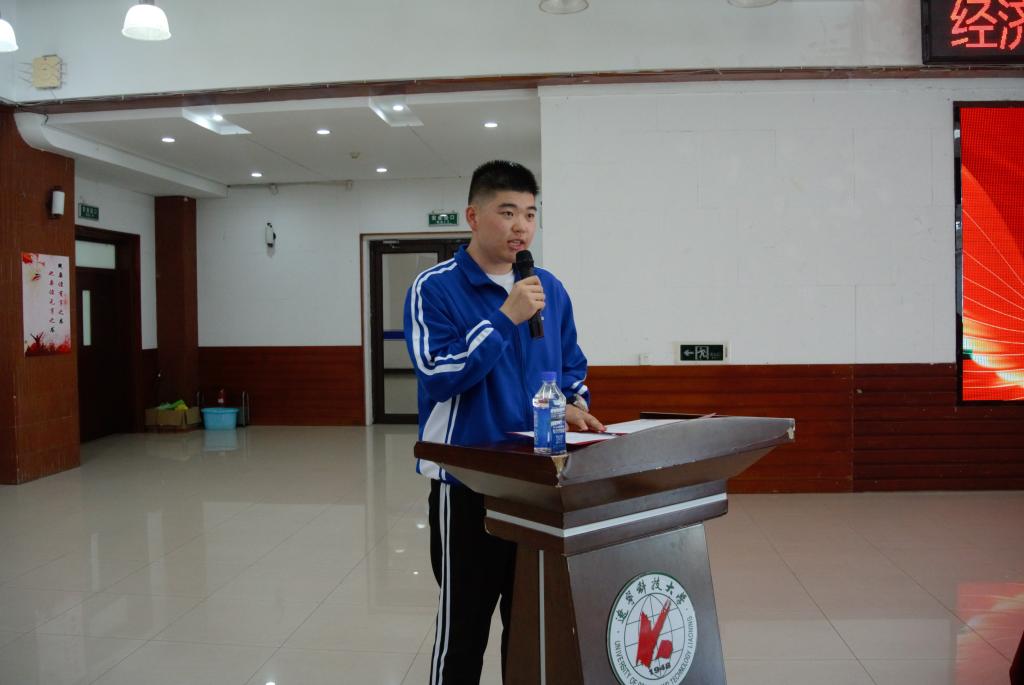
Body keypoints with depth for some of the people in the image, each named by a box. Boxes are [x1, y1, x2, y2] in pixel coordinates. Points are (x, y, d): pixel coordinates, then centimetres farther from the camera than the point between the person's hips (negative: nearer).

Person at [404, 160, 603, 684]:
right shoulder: (435, 288, -10)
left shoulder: (550, 289, 8)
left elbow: (573, 368, 16)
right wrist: (505, 318, -24)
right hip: (466, 480, -5)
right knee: (464, 624, 8)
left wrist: (571, 406, -5)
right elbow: (436, 375, -20)